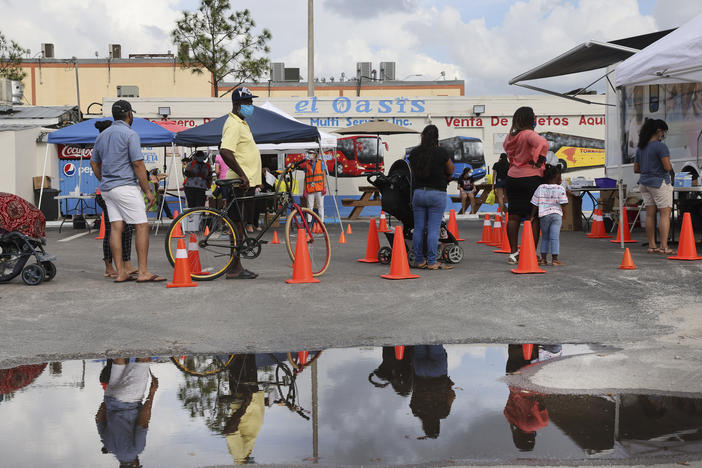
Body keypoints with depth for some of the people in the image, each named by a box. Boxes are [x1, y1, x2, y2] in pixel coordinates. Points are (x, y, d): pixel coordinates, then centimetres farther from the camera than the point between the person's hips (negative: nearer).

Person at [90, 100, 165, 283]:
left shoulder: (102, 135, 15)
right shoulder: (130, 134, -9)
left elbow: (94, 163, 21)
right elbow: (138, 164, -13)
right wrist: (148, 190, -9)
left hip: (107, 189, 8)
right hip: (126, 186, -8)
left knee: (116, 228, 5)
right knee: (142, 226, -5)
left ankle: (121, 272, 3)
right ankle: (143, 272, -10)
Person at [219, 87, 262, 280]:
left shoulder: (241, 123, 19)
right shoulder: (233, 125, -14)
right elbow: (225, 152, -27)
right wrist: (242, 175, -27)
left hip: (247, 182, 10)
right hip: (241, 184, -10)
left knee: (241, 224, 11)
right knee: (238, 224, -8)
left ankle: (236, 266, 15)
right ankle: (234, 269, -5)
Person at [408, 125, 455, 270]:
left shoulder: (414, 153, 3)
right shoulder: (441, 153, -7)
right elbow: (451, 171, 5)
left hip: (418, 192, 4)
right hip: (437, 194, -4)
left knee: (418, 228, 7)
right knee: (433, 229, -2)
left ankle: (420, 261, 12)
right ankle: (432, 262, -1)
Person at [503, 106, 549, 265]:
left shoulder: (510, 136, 8)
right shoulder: (529, 134, -13)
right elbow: (543, 143, -30)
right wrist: (538, 160, -17)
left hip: (512, 178, 7)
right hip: (531, 177, -7)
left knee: (513, 216, 8)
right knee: (533, 217, -2)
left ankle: (513, 253, 11)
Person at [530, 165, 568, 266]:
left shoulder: (540, 188, 4)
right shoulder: (561, 189, -3)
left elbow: (535, 205, 4)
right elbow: (563, 203, -7)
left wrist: (532, 216, 9)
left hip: (543, 215, 2)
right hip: (556, 214, -2)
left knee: (545, 237, 15)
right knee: (555, 237, -1)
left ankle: (543, 258, 12)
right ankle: (554, 259, -2)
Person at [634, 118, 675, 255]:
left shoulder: (640, 148, 11)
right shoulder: (660, 146, -13)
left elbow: (636, 169, 15)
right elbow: (667, 167, -19)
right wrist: (670, 167, 3)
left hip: (644, 183, 8)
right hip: (659, 183, -8)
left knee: (650, 214, 9)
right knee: (665, 214, -5)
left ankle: (651, 246, 11)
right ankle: (664, 247, -10)